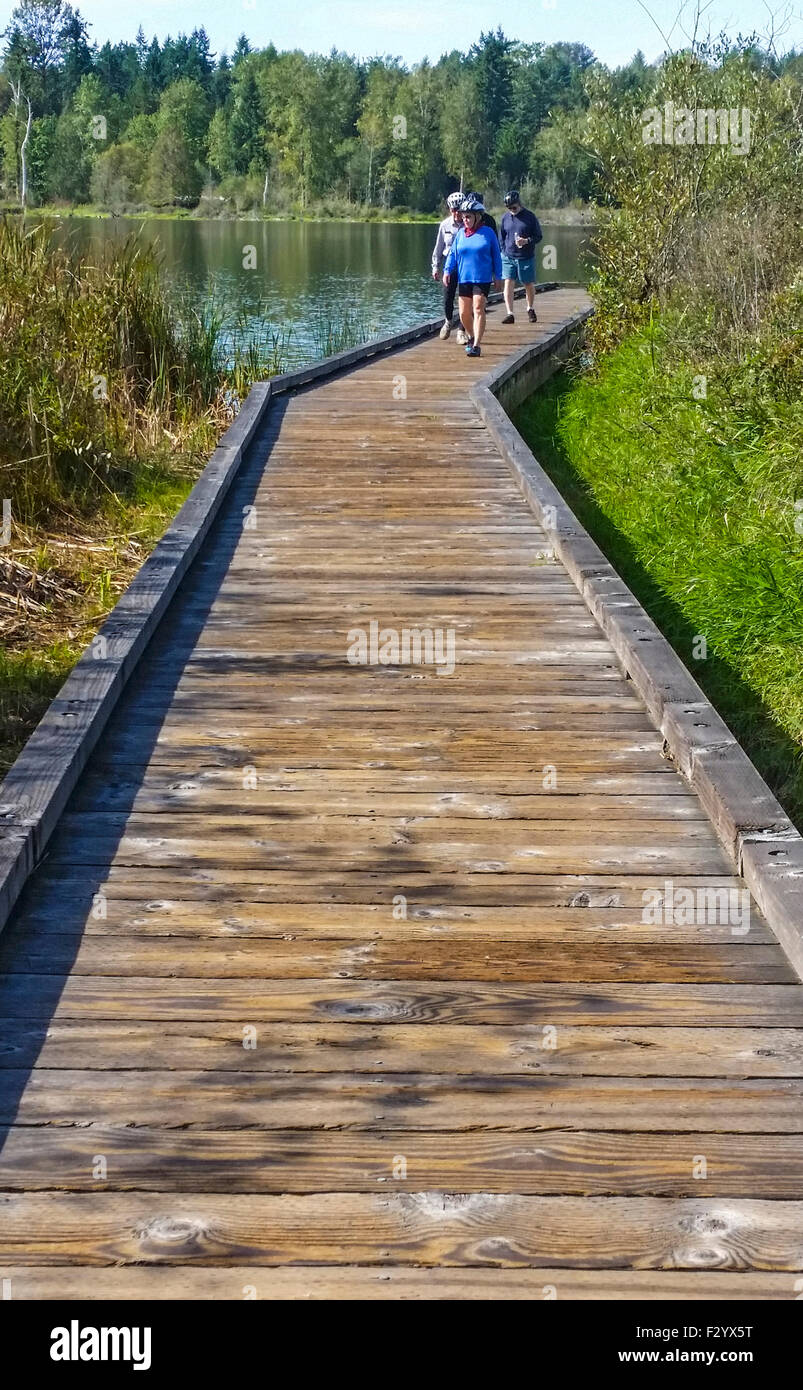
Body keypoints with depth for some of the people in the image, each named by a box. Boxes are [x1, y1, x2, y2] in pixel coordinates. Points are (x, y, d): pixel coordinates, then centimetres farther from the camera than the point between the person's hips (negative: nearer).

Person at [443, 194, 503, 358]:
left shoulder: (488, 233, -1)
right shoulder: (460, 234, 7)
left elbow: (496, 255, 5)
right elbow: (453, 253, 10)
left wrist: (497, 276, 4)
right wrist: (447, 271, -4)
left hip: (482, 279, -4)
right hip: (464, 278, 4)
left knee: (478, 309, -14)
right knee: (464, 313, 6)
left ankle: (476, 345, -16)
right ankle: (471, 337, 32)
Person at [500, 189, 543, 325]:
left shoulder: (530, 217, -3)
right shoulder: (506, 217, 7)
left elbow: (539, 236, -1)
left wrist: (527, 241, -18)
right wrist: (503, 252, 13)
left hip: (526, 257, -2)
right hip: (508, 257, 2)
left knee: (529, 285, 10)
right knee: (508, 283, -10)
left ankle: (530, 309, 33)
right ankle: (509, 313, -11)